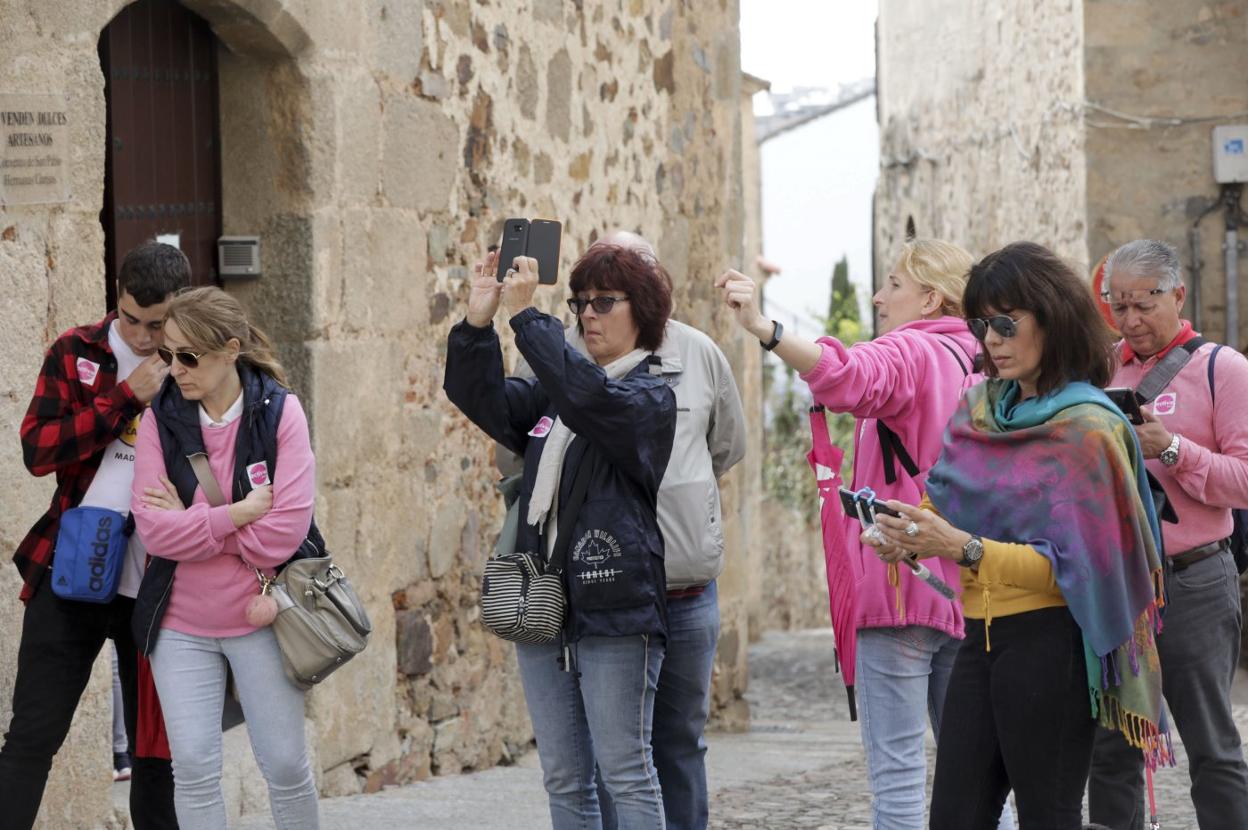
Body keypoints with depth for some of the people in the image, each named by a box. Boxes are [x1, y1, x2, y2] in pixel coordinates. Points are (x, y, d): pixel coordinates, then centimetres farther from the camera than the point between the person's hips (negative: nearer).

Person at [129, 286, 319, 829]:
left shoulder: (280, 412, -9)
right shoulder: (160, 418, -3)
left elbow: (283, 533, -17)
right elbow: (153, 528, -12)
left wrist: (190, 522, -12)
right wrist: (241, 512, -18)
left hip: (260, 620, -2)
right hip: (180, 624, 2)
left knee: (284, 764, 5)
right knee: (193, 767, 0)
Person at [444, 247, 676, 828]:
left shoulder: (649, 396, -4)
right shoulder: (554, 392, 17)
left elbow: (588, 396, -24)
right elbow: (483, 398, 4)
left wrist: (526, 316, -23)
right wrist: (477, 324, -11)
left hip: (614, 611, -7)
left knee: (625, 771, -5)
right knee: (564, 780, 9)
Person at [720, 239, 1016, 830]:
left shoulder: (907, 352, -8)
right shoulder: (976, 366, 17)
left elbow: (849, 379, -32)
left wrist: (762, 327, -43)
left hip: (900, 583, -8)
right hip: (964, 590, 8)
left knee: (897, 771, -8)